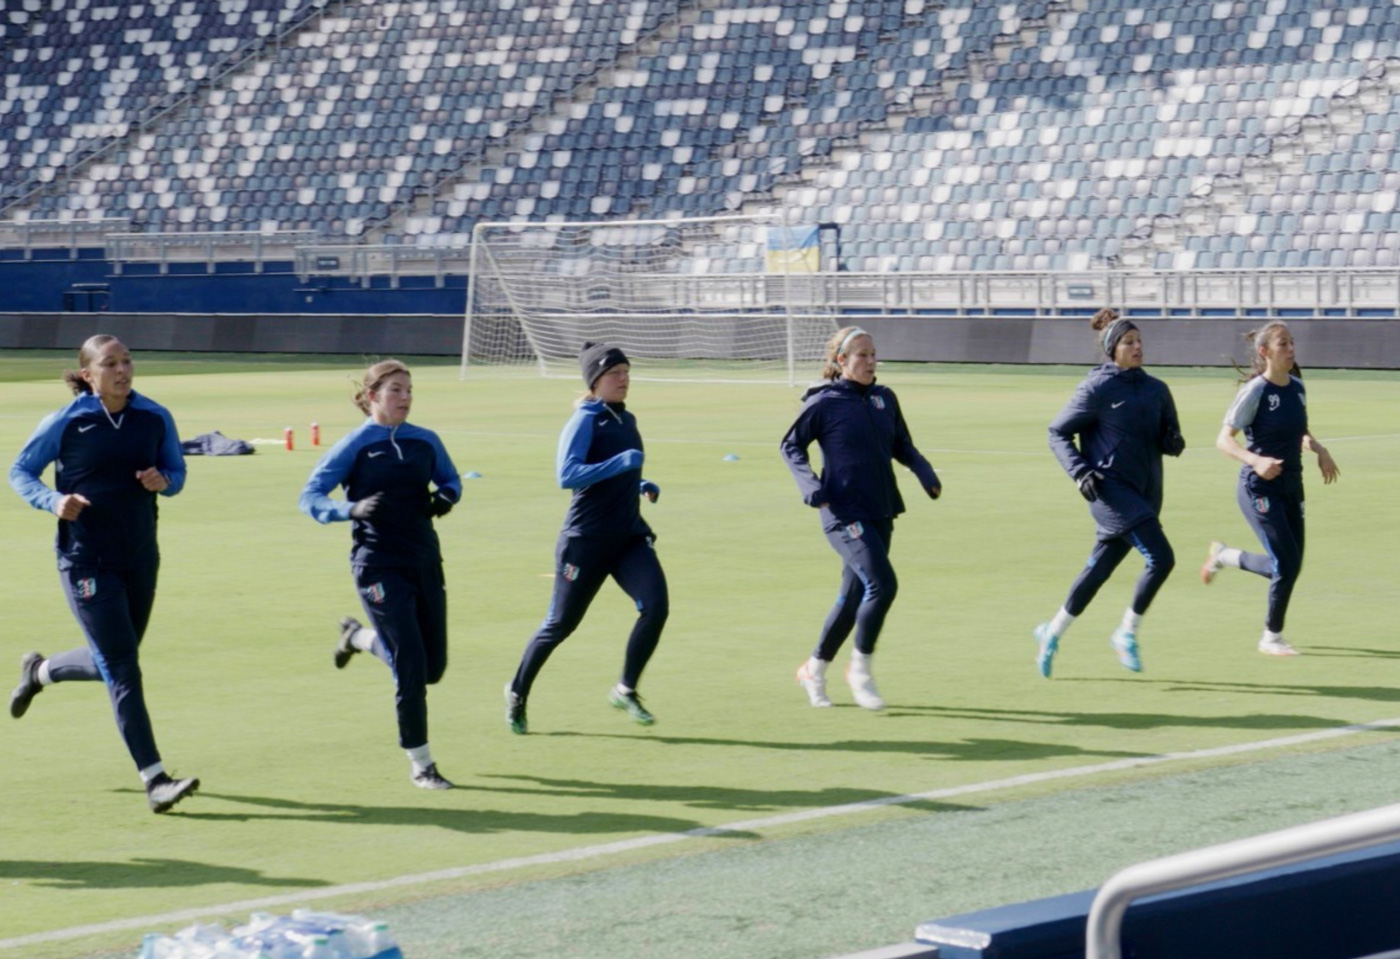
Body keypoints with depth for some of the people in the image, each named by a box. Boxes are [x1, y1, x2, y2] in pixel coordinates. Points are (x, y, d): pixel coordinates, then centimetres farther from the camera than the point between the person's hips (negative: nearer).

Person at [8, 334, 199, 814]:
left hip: (140, 557, 5)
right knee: (122, 669, -10)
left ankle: (40, 671, 50)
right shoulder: (65, 423, -7)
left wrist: (164, 481, -11)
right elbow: (20, 471, 3)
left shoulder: (156, 418, 2)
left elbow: (176, 471, 13)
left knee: (112, 663, 18)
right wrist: (52, 500, -15)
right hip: (86, 561, -5)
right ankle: (154, 779, -10)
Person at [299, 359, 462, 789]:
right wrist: (352, 509, -24)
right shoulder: (354, 445, -6)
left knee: (434, 667, 11)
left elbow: (451, 480, 22)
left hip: (424, 559, 6)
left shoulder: (426, 441, 7)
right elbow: (310, 498, -6)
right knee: (411, 668, -11)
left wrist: (446, 496, -2)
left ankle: (357, 636, 37)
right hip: (379, 565, -6)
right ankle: (420, 765, 3)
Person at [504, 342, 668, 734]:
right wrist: (618, 464, -33)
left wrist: (641, 486, 9)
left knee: (656, 605, -15)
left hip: (630, 536, 6)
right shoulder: (584, 421, -12)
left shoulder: (626, 420, 12)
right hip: (587, 539, -6)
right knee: (561, 624, 4)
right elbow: (566, 475, -26)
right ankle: (517, 692, 27)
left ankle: (626, 690, -1)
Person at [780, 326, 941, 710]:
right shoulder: (823, 402, -7)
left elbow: (901, 445, 20)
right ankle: (860, 669, -3)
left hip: (881, 512, 7)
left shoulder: (885, 399, 9)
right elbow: (791, 445, 1)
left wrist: (924, 471, 2)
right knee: (882, 583, -20)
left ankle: (814, 669, 29)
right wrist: (813, 489, -13)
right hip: (844, 512, -7)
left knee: (855, 596, 11)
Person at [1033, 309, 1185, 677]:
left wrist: (1174, 442, -6)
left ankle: (1052, 632, 26)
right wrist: (1080, 472, -13)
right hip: (1111, 488, -6)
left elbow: (1167, 437, 18)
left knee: (1099, 569, 10)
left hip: (1145, 491, 6)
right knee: (1161, 558, -17)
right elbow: (1058, 432, -1)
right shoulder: (1097, 388, -6)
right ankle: (1127, 633, -2)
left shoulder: (1156, 390, 11)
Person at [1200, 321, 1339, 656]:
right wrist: (1255, 461, -33)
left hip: (1291, 484, 7)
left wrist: (1319, 449, 3)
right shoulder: (1255, 391, -15)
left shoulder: (1297, 387, 6)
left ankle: (1223, 556, 31)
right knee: (1287, 563, -13)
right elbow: (1224, 440, -16)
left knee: (1290, 565, 8)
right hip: (1260, 488, -7)